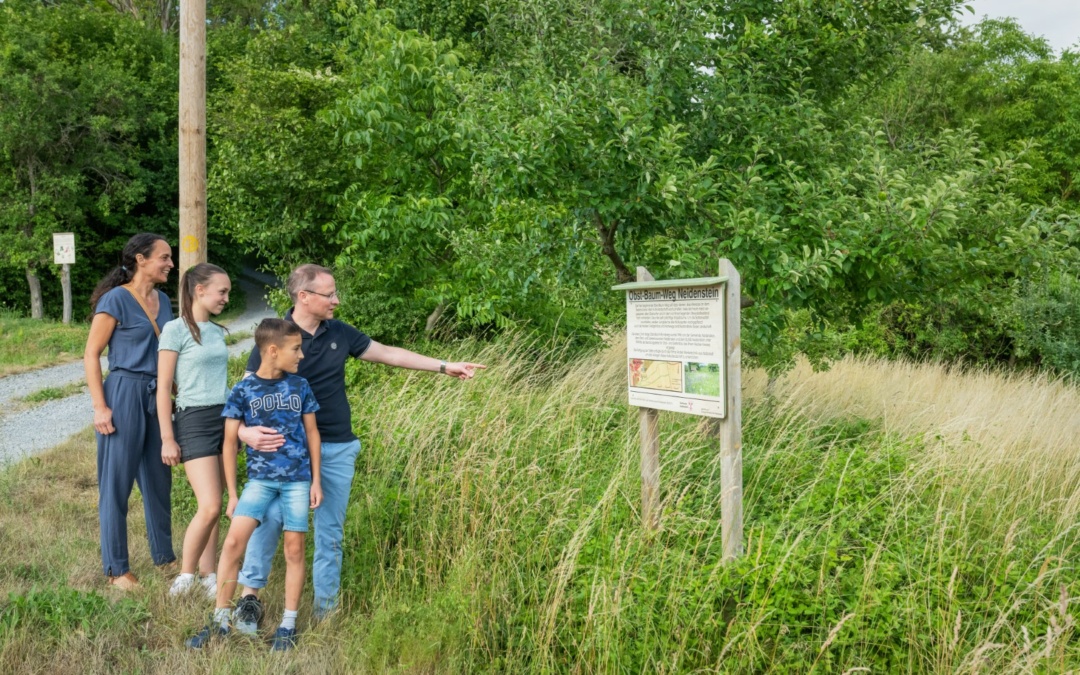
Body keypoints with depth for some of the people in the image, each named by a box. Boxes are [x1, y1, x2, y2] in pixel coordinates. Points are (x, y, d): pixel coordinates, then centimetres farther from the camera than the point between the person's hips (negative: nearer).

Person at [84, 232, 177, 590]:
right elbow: (91, 355, -10)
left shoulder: (163, 300, 10)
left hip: (159, 396, 7)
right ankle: (116, 569, 12)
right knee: (117, 483, 2)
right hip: (125, 393, -7)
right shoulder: (116, 300, -10)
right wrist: (100, 407, -15)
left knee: (158, 479, 14)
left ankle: (163, 555, 27)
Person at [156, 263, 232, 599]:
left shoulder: (217, 331, 13)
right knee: (210, 507, -12)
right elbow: (163, 387, -7)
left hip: (224, 418, 6)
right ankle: (185, 575, 5)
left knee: (213, 507, 8)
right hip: (195, 421, -6)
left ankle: (208, 575, 16)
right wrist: (167, 438, -10)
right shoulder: (176, 329, -7)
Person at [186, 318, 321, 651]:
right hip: (260, 477, -1)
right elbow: (230, 443, 1)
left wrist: (316, 480, 6)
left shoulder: (300, 386, 3)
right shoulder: (243, 391, -3)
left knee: (294, 548, 2)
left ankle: (289, 624, 14)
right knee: (234, 541, -11)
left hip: (298, 478, 1)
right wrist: (232, 493, 0)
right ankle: (220, 620, 3)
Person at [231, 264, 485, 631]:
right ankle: (250, 596, 4)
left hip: (338, 449, 4)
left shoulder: (338, 333, 5)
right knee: (270, 518, -12)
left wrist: (445, 366, 14)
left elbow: (387, 353, 14)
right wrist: (246, 431, -34)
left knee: (331, 530, 8)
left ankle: (326, 605, 19)